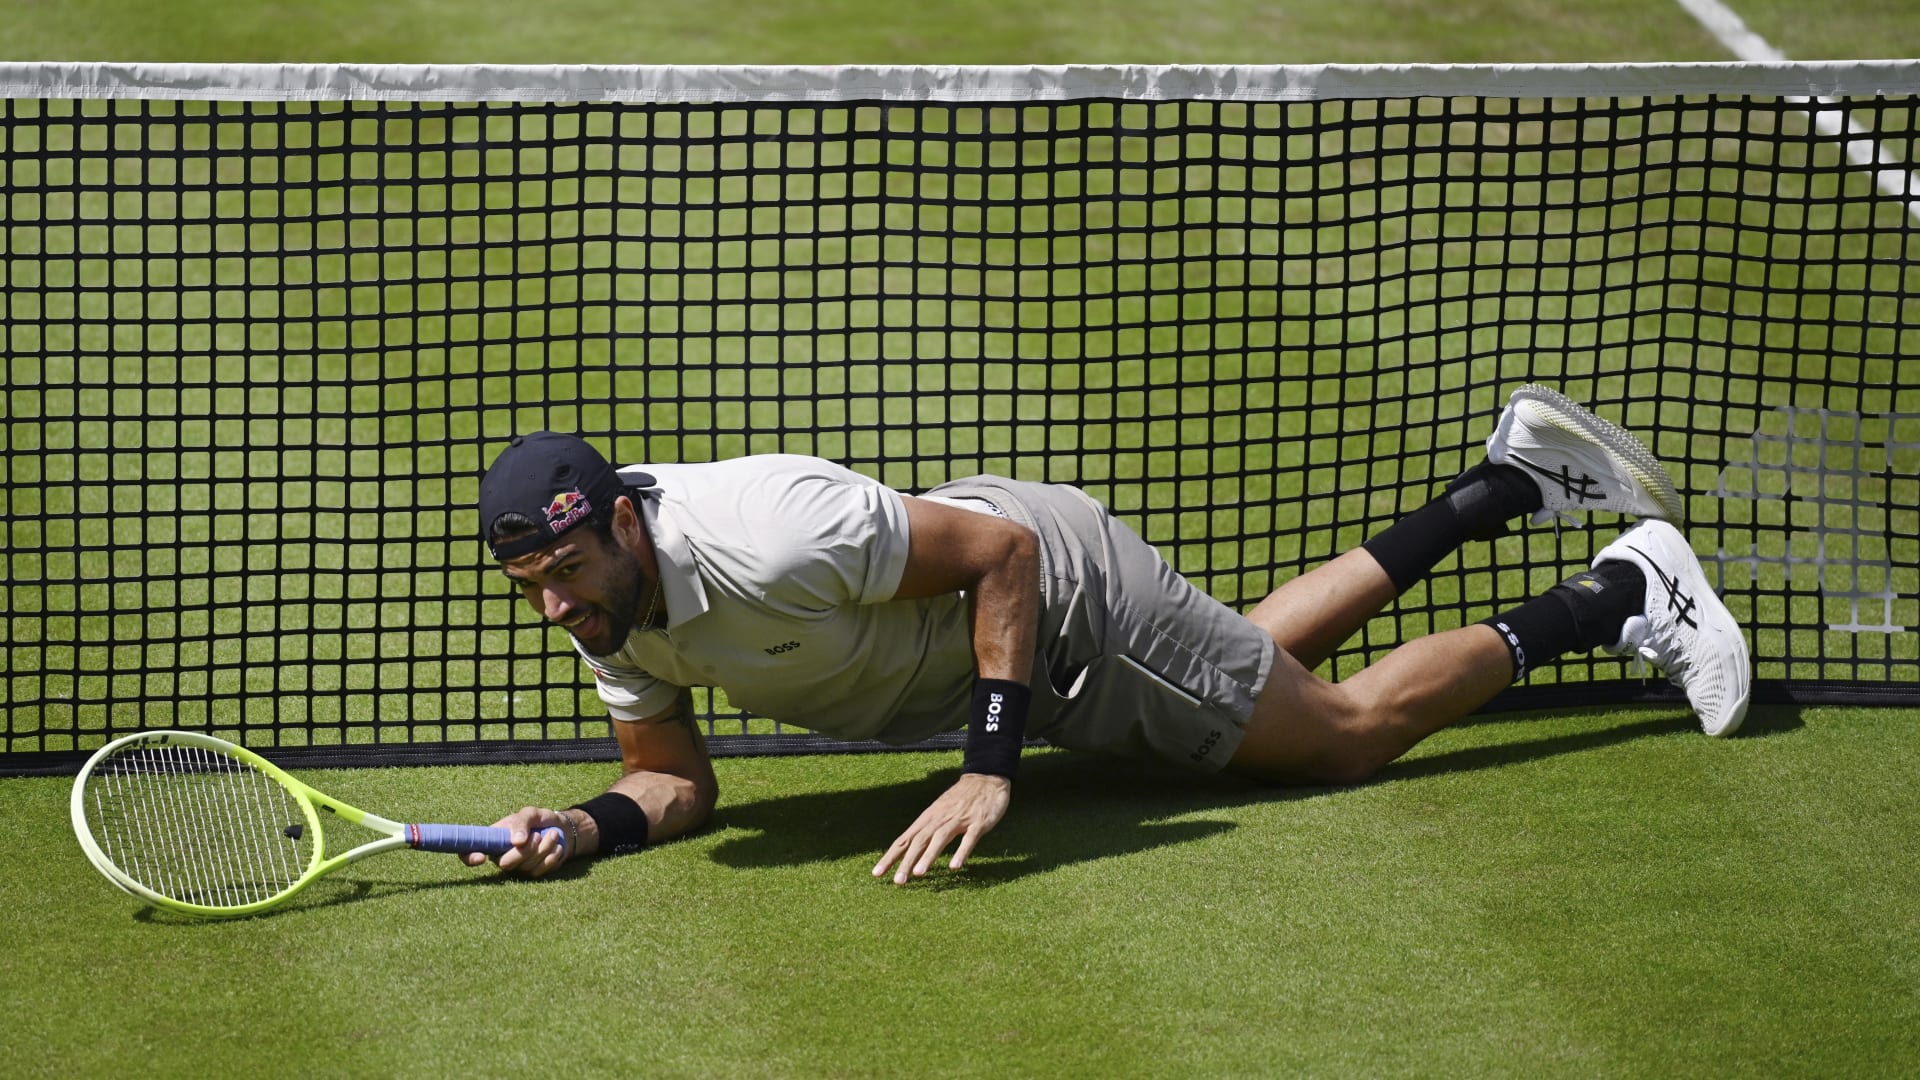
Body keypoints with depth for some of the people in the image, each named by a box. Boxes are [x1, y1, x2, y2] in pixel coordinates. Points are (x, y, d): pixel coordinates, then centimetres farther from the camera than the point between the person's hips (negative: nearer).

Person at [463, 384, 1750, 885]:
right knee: (1260, 654, 28)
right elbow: (679, 778, -4)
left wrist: (990, 769, -35)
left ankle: (1620, 593, 22)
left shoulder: (771, 538, -39)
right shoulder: (608, 604, -15)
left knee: (1347, 731, 4)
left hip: (1059, 586, -8)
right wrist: (593, 824, -26)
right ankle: (1516, 476, 41)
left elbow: (999, 552, -31)